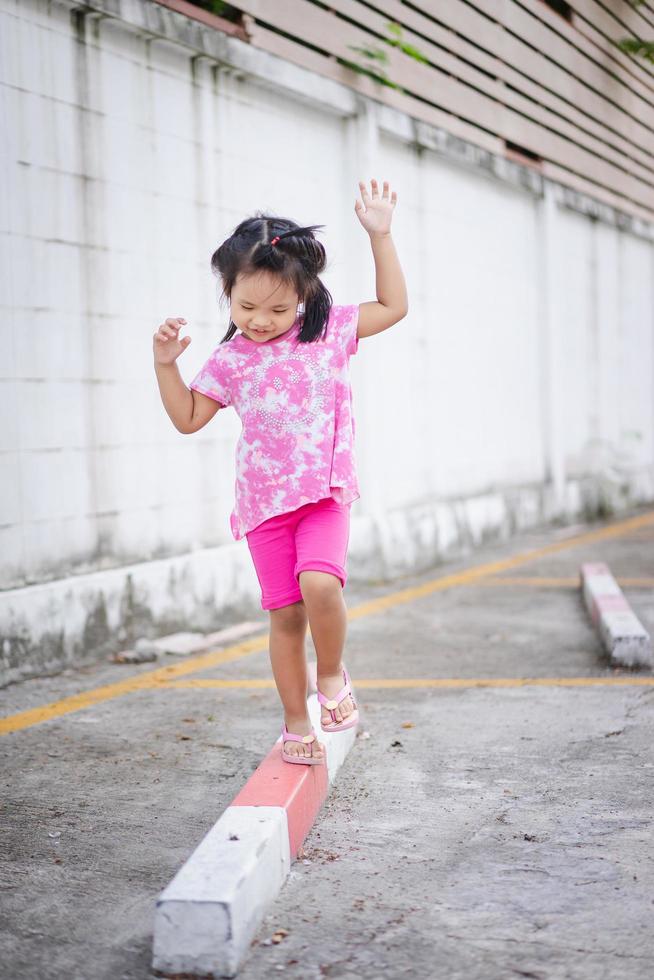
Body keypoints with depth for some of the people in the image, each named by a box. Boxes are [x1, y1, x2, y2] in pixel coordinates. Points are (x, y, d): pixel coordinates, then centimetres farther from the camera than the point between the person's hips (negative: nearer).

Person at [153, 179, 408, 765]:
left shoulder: (329, 330, 3)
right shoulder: (231, 360, 4)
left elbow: (393, 306, 11)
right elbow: (188, 418, 12)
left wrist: (381, 236, 6)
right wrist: (166, 363, -1)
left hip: (324, 495, -1)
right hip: (264, 502, 1)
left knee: (320, 584, -26)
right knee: (285, 614, 4)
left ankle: (332, 673, 2)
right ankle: (296, 721, 19)